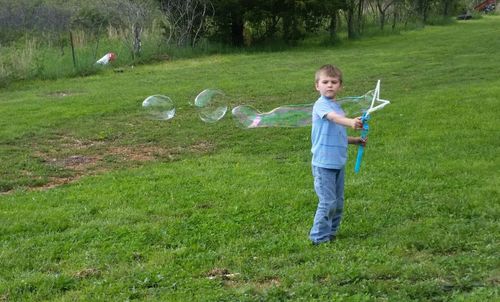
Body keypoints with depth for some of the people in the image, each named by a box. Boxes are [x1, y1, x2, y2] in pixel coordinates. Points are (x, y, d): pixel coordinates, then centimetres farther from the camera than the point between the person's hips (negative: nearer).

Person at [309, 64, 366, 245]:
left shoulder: (337, 107, 13)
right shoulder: (321, 105, -13)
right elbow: (333, 117, -36)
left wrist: (355, 140, 11)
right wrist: (351, 122, -53)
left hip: (338, 163, 8)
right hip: (323, 164, -8)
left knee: (338, 202, 14)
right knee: (328, 202, -6)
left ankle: (331, 231, 28)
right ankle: (319, 237, 6)